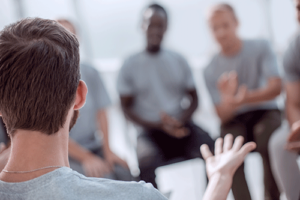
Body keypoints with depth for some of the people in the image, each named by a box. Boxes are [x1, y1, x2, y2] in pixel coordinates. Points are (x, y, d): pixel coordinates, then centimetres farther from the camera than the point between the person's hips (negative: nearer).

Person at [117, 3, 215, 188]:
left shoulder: (179, 61, 10)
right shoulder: (130, 65, 3)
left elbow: (194, 99, 12)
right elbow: (127, 107, 3)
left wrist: (181, 120, -10)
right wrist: (159, 125, -11)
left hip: (181, 126, 2)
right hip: (151, 131, -2)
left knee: (210, 149, -26)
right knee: (147, 162, -35)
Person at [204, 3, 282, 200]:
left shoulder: (260, 48, -1)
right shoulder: (211, 70, 0)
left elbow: (275, 87, -13)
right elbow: (222, 116, -5)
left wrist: (243, 98, -30)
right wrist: (228, 101, -31)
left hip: (266, 112, -1)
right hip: (234, 120, 1)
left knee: (270, 141, -33)